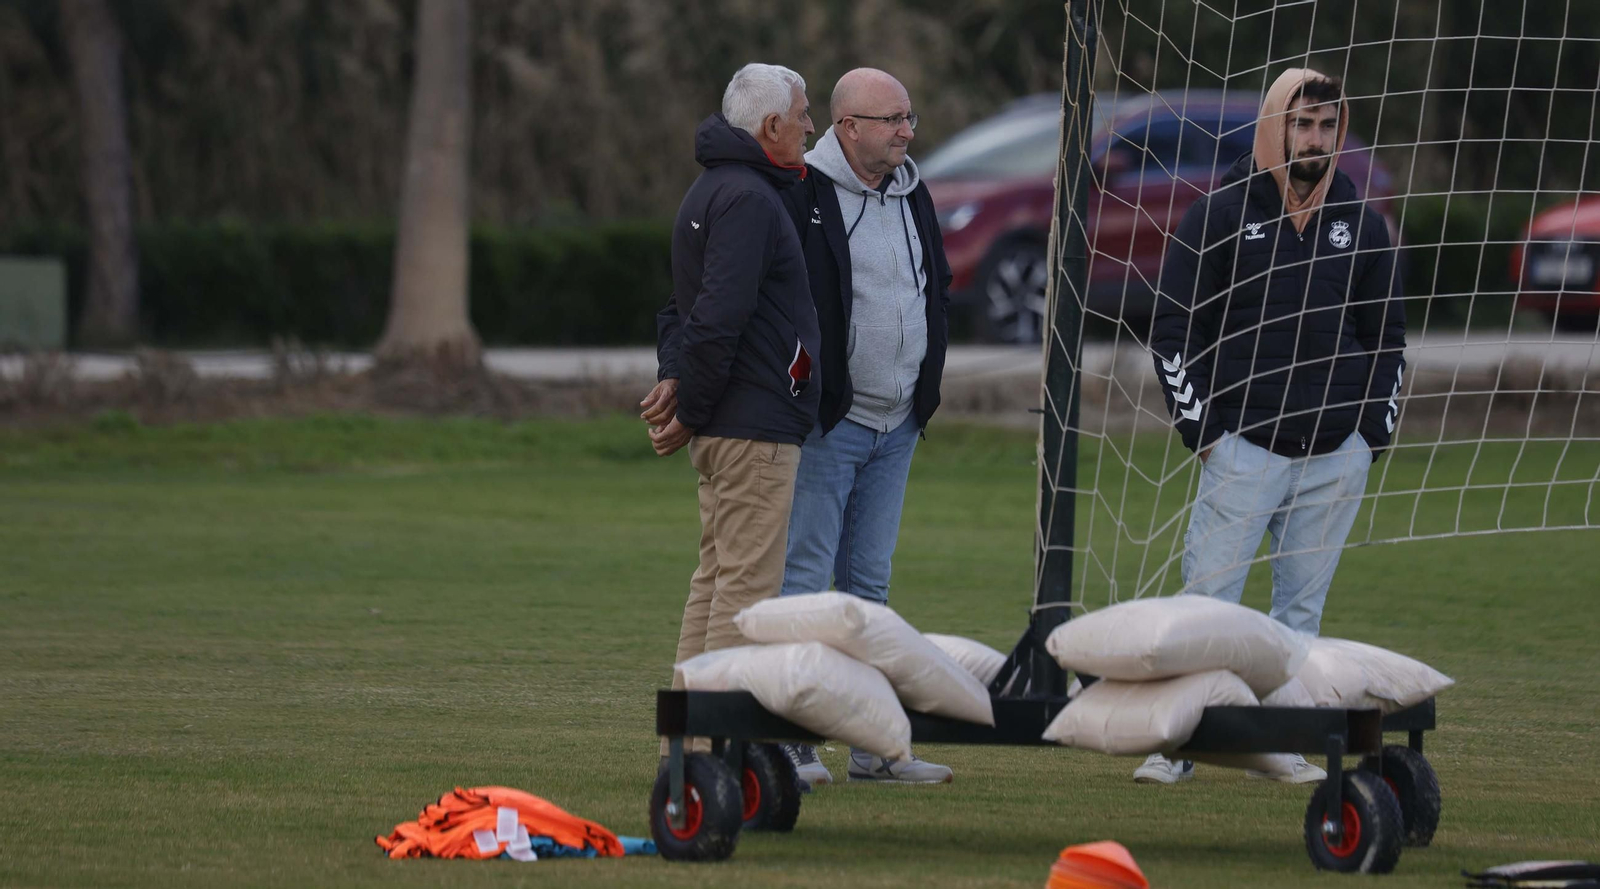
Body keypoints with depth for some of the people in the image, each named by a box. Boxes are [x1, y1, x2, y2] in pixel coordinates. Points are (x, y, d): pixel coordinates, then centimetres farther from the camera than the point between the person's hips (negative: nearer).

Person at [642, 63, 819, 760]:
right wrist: (689, 407, -14)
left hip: (722, 429, 10)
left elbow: (684, 304, 20)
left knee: (717, 575, 13)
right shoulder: (747, 198, -16)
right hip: (756, 426, -10)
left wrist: (675, 379, 5)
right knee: (748, 580, -8)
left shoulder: (711, 191, 19)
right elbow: (719, 315, -22)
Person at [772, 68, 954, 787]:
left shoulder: (913, 196, 13)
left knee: (868, 584, 10)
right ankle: (786, 740, -5)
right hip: (826, 424, -7)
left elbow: (938, 288, 23)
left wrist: (927, 383, 12)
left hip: (896, 428, 8)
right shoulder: (803, 195, -12)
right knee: (804, 577, -7)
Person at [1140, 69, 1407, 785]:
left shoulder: (1359, 225, 12)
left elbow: (1387, 335, 19)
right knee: (1209, 596, -8)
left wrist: (1376, 429, 9)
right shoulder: (1219, 216, 0)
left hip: (1337, 453, 4)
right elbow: (1172, 327, 1)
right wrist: (1200, 427, -5)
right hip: (1243, 449, -3)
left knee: (1302, 607, 5)